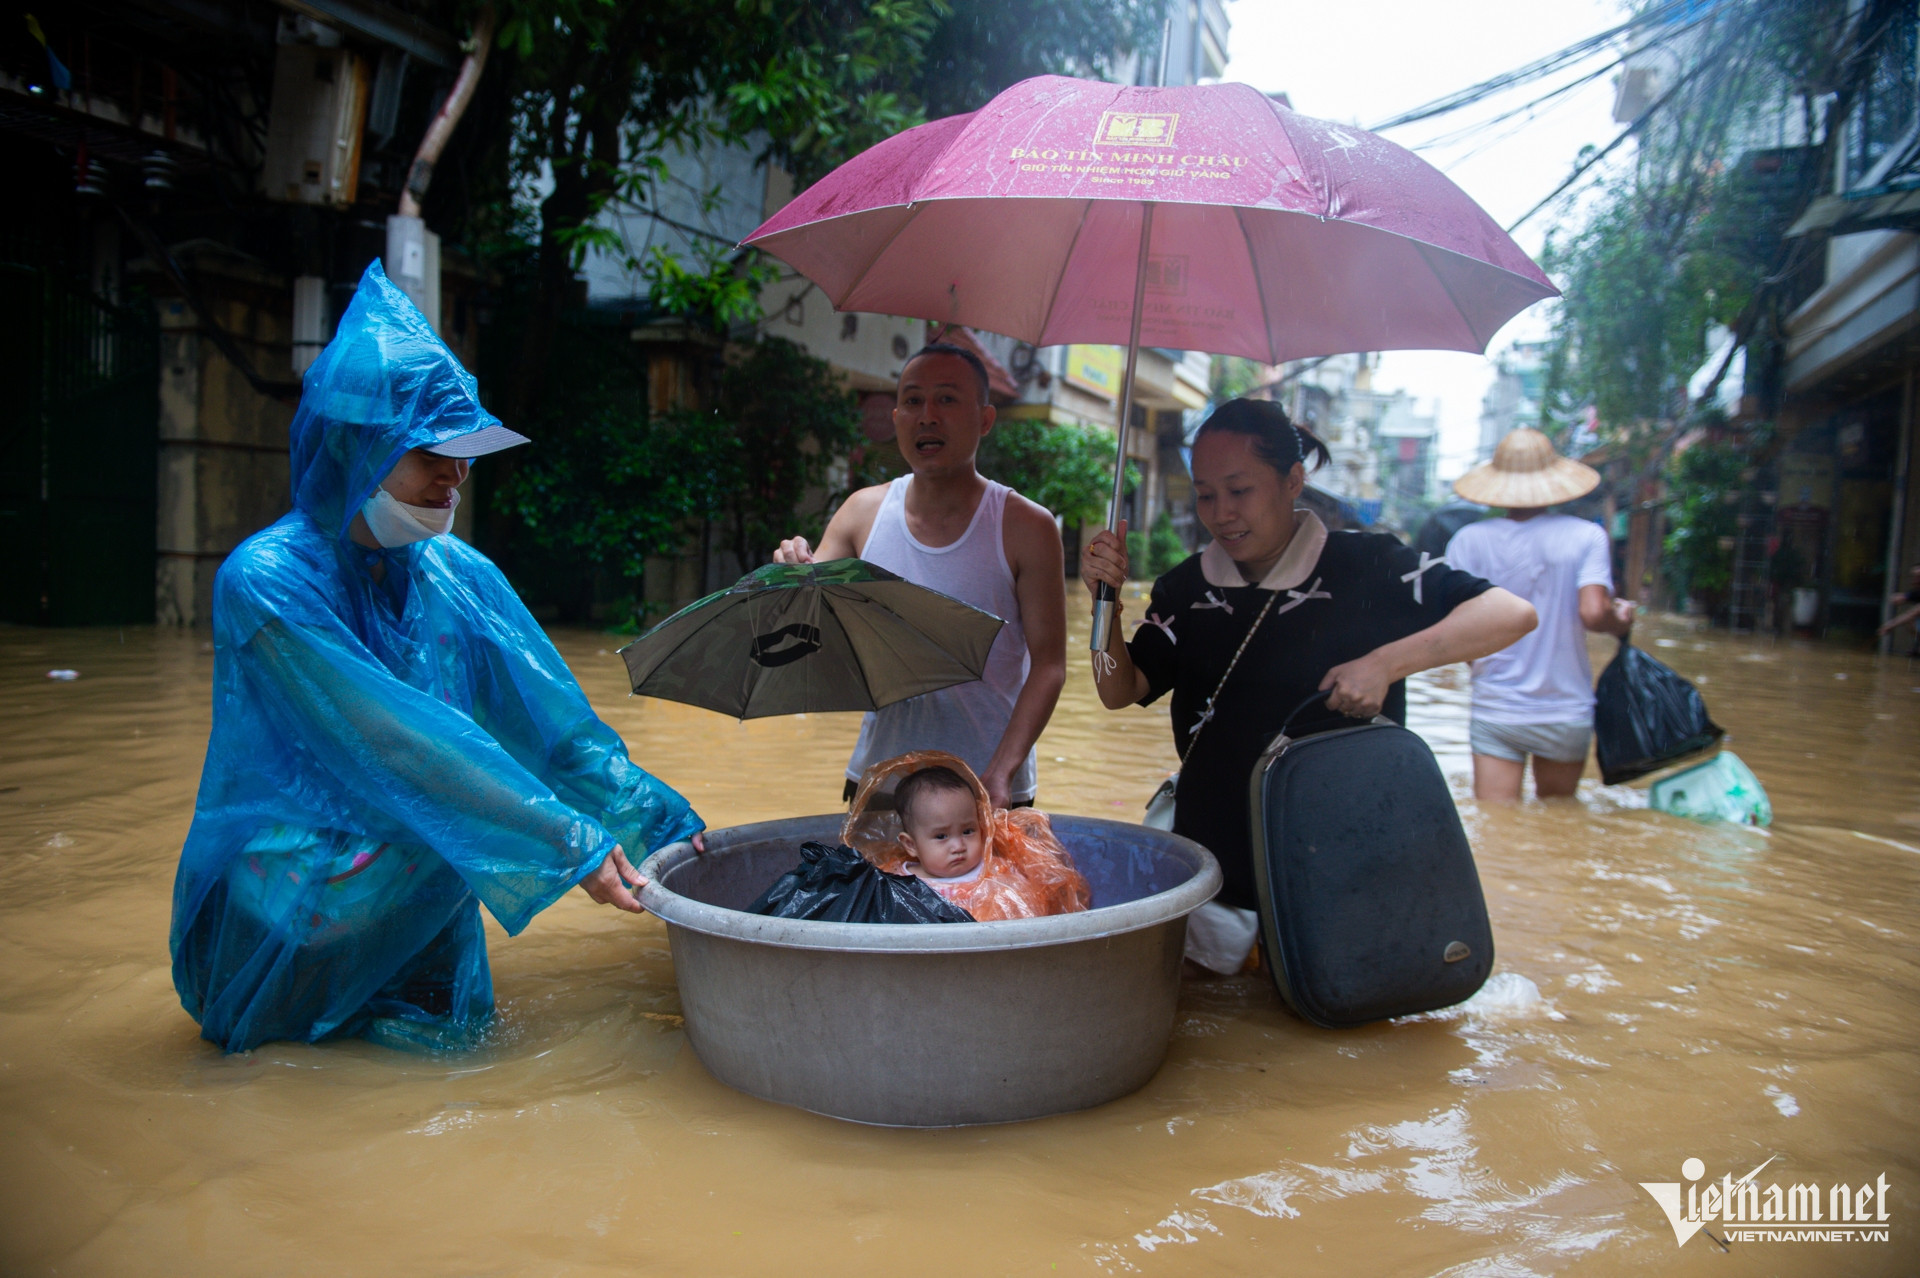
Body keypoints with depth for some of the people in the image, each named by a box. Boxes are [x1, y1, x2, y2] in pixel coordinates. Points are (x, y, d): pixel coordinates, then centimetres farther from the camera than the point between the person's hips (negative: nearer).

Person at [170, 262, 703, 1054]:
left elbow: (556, 721, -5)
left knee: (455, 1025, -12)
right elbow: (399, 748, -27)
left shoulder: (459, 576, -1)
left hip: (399, 874, 5)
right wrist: (570, 843, -30)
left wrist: (664, 826, -16)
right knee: (447, 811, -26)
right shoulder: (266, 582, -20)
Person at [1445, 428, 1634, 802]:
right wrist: (1621, 621, 6)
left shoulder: (1469, 540, -3)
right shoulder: (1587, 536, -5)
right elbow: (1593, 613, -16)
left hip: (1496, 711, 0)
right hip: (1567, 712, 0)